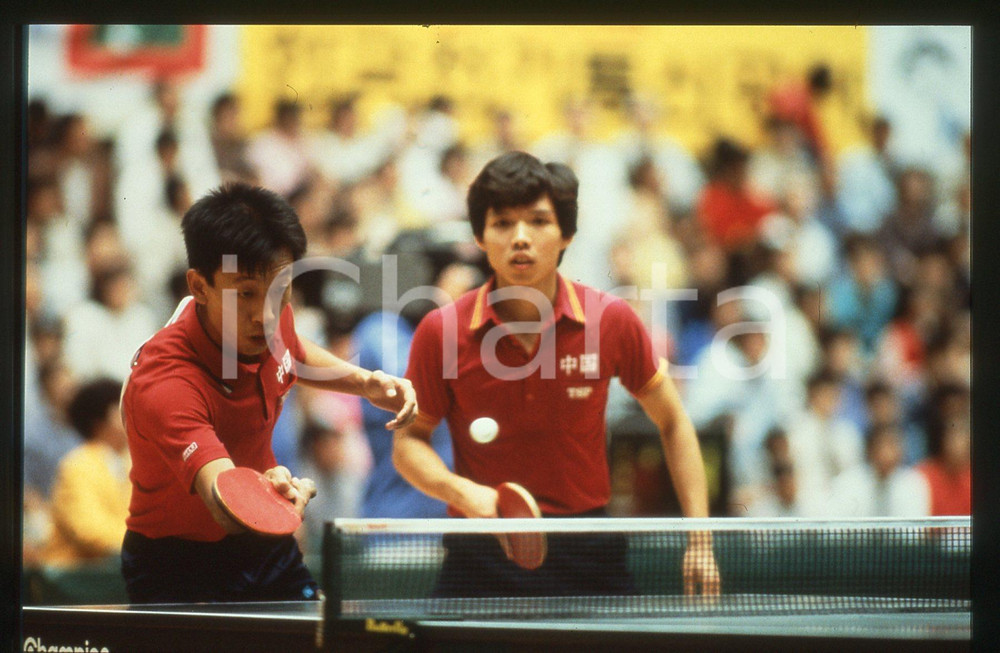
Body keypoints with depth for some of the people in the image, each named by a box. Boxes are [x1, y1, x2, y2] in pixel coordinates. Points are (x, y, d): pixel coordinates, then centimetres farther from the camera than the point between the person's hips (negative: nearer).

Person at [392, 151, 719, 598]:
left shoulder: (611, 321, -5)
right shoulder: (441, 331, -7)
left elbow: (672, 423, 8)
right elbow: (408, 440, 4)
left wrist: (699, 539, 1)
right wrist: (461, 491, -17)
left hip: (590, 560, 1)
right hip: (481, 558, -1)